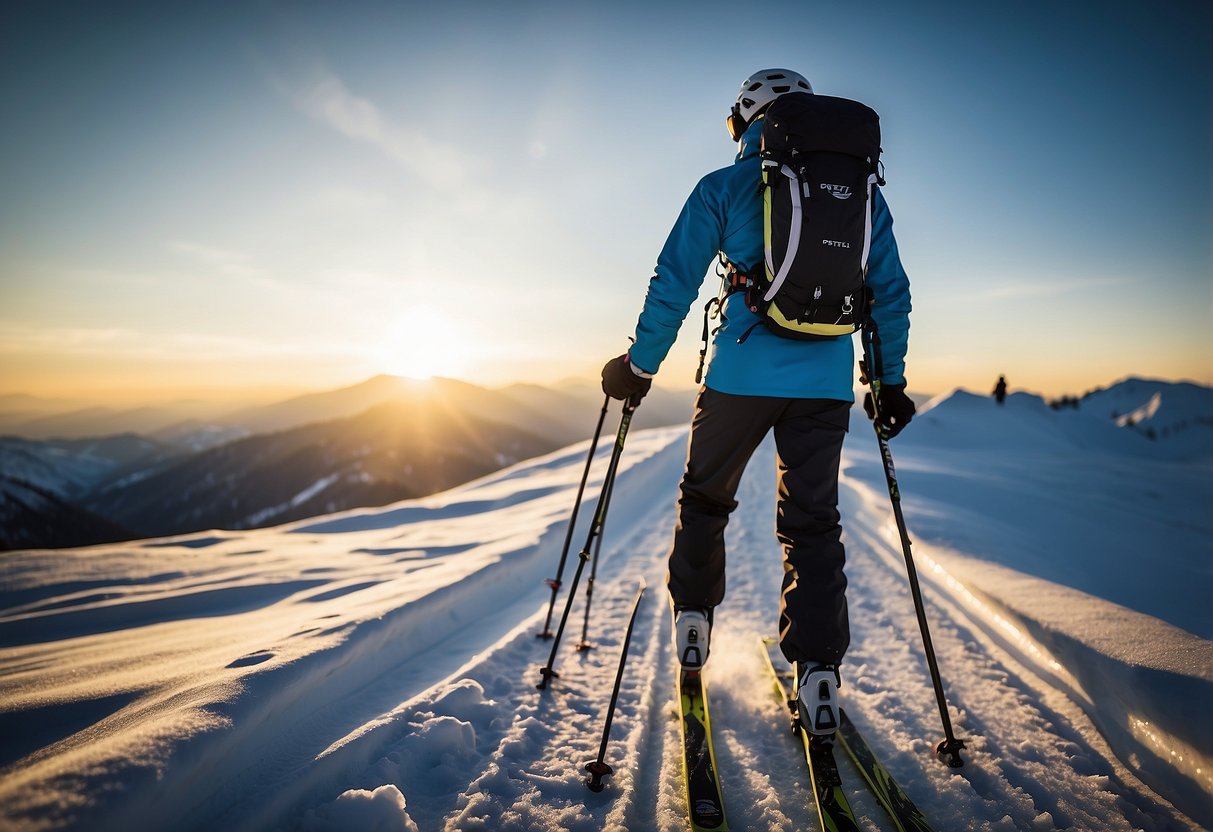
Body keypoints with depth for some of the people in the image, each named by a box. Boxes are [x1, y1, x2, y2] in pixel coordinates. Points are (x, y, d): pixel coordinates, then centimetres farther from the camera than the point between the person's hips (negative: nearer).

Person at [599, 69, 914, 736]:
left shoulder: (723, 188, 2)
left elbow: (674, 284, 0)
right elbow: (891, 293, 14)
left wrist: (639, 366, 9)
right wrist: (891, 378, 22)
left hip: (743, 374, -2)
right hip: (829, 382, 3)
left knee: (704, 497, 19)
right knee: (812, 522, 11)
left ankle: (693, 619, 25)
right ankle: (819, 670, 6)